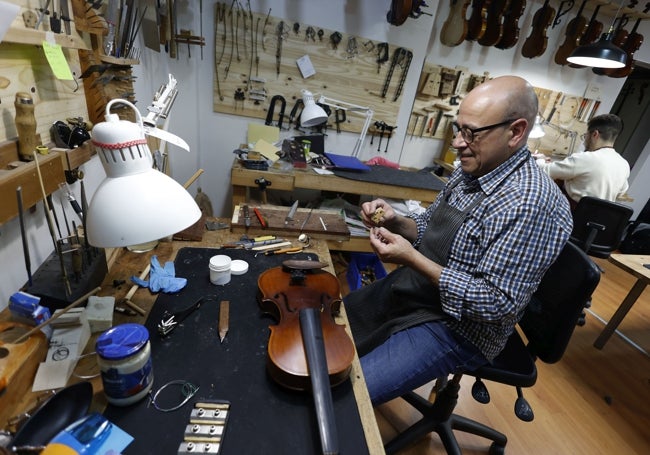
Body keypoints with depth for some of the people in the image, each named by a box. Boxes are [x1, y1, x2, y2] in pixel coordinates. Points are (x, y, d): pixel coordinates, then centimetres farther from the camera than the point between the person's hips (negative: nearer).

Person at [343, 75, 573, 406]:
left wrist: (411, 259, -28)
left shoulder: (534, 202, -26)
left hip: (456, 326, -8)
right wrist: (396, 222, -9)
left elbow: (497, 303, -26)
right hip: (408, 291, 8)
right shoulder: (469, 171, 1)